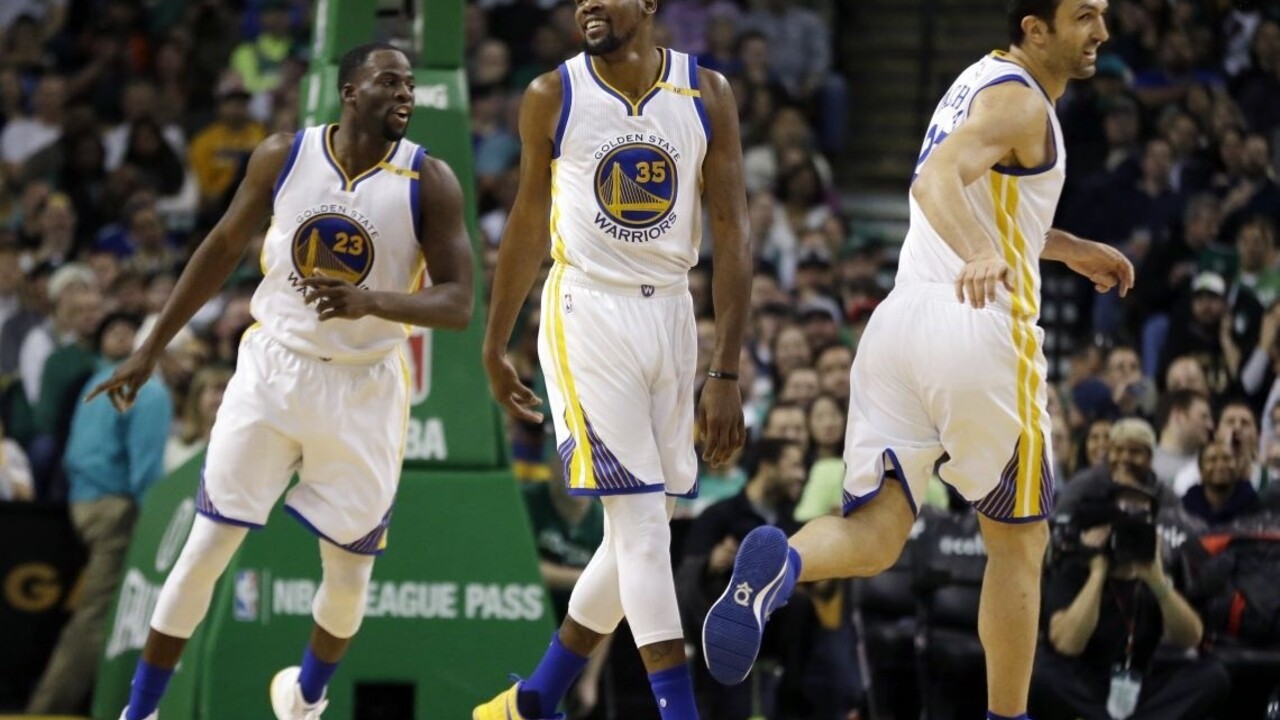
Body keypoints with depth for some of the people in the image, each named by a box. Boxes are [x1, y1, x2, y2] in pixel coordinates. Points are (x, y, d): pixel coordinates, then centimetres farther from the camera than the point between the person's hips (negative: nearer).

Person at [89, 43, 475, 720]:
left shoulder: (429, 182, -11)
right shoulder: (284, 156, -6)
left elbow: (457, 303, -14)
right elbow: (224, 247, 7)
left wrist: (373, 301, -33)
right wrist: (152, 347, 9)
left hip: (364, 389, 0)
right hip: (272, 368, 0)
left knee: (349, 570, 5)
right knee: (207, 549, -4)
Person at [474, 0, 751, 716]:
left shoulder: (708, 95, -2)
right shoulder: (553, 96, -3)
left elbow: (732, 233, -3)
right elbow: (529, 222, 9)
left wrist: (726, 375, -8)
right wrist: (495, 348, 14)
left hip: (671, 315, 3)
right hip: (588, 314, -3)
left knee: (641, 528, 7)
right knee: (640, 521, -12)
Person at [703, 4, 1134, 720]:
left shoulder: (983, 80, 23)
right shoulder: (1020, 100, -6)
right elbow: (937, 181, -24)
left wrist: (1070, 249, 45)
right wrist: (981, 258, -41)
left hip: (901, 316, 7)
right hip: (981, 323, -7)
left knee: (876, 536, -3)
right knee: (1019, 540, 10)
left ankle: (781, 562, -34)